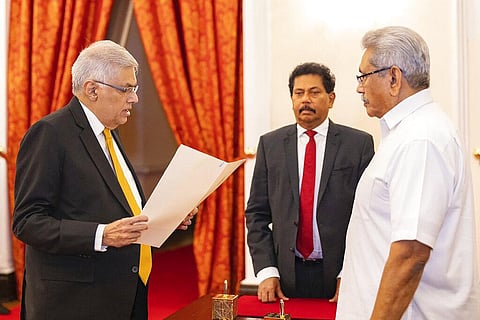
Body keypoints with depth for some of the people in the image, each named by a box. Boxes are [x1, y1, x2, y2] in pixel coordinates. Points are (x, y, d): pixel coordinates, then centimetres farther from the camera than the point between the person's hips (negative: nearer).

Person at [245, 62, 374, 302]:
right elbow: (257, 213, 4)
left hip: (341, 275, -1)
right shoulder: (270, 144, 5)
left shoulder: (359, 143, -1)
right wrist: (266, 271, -4)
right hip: (286, 274, 1)